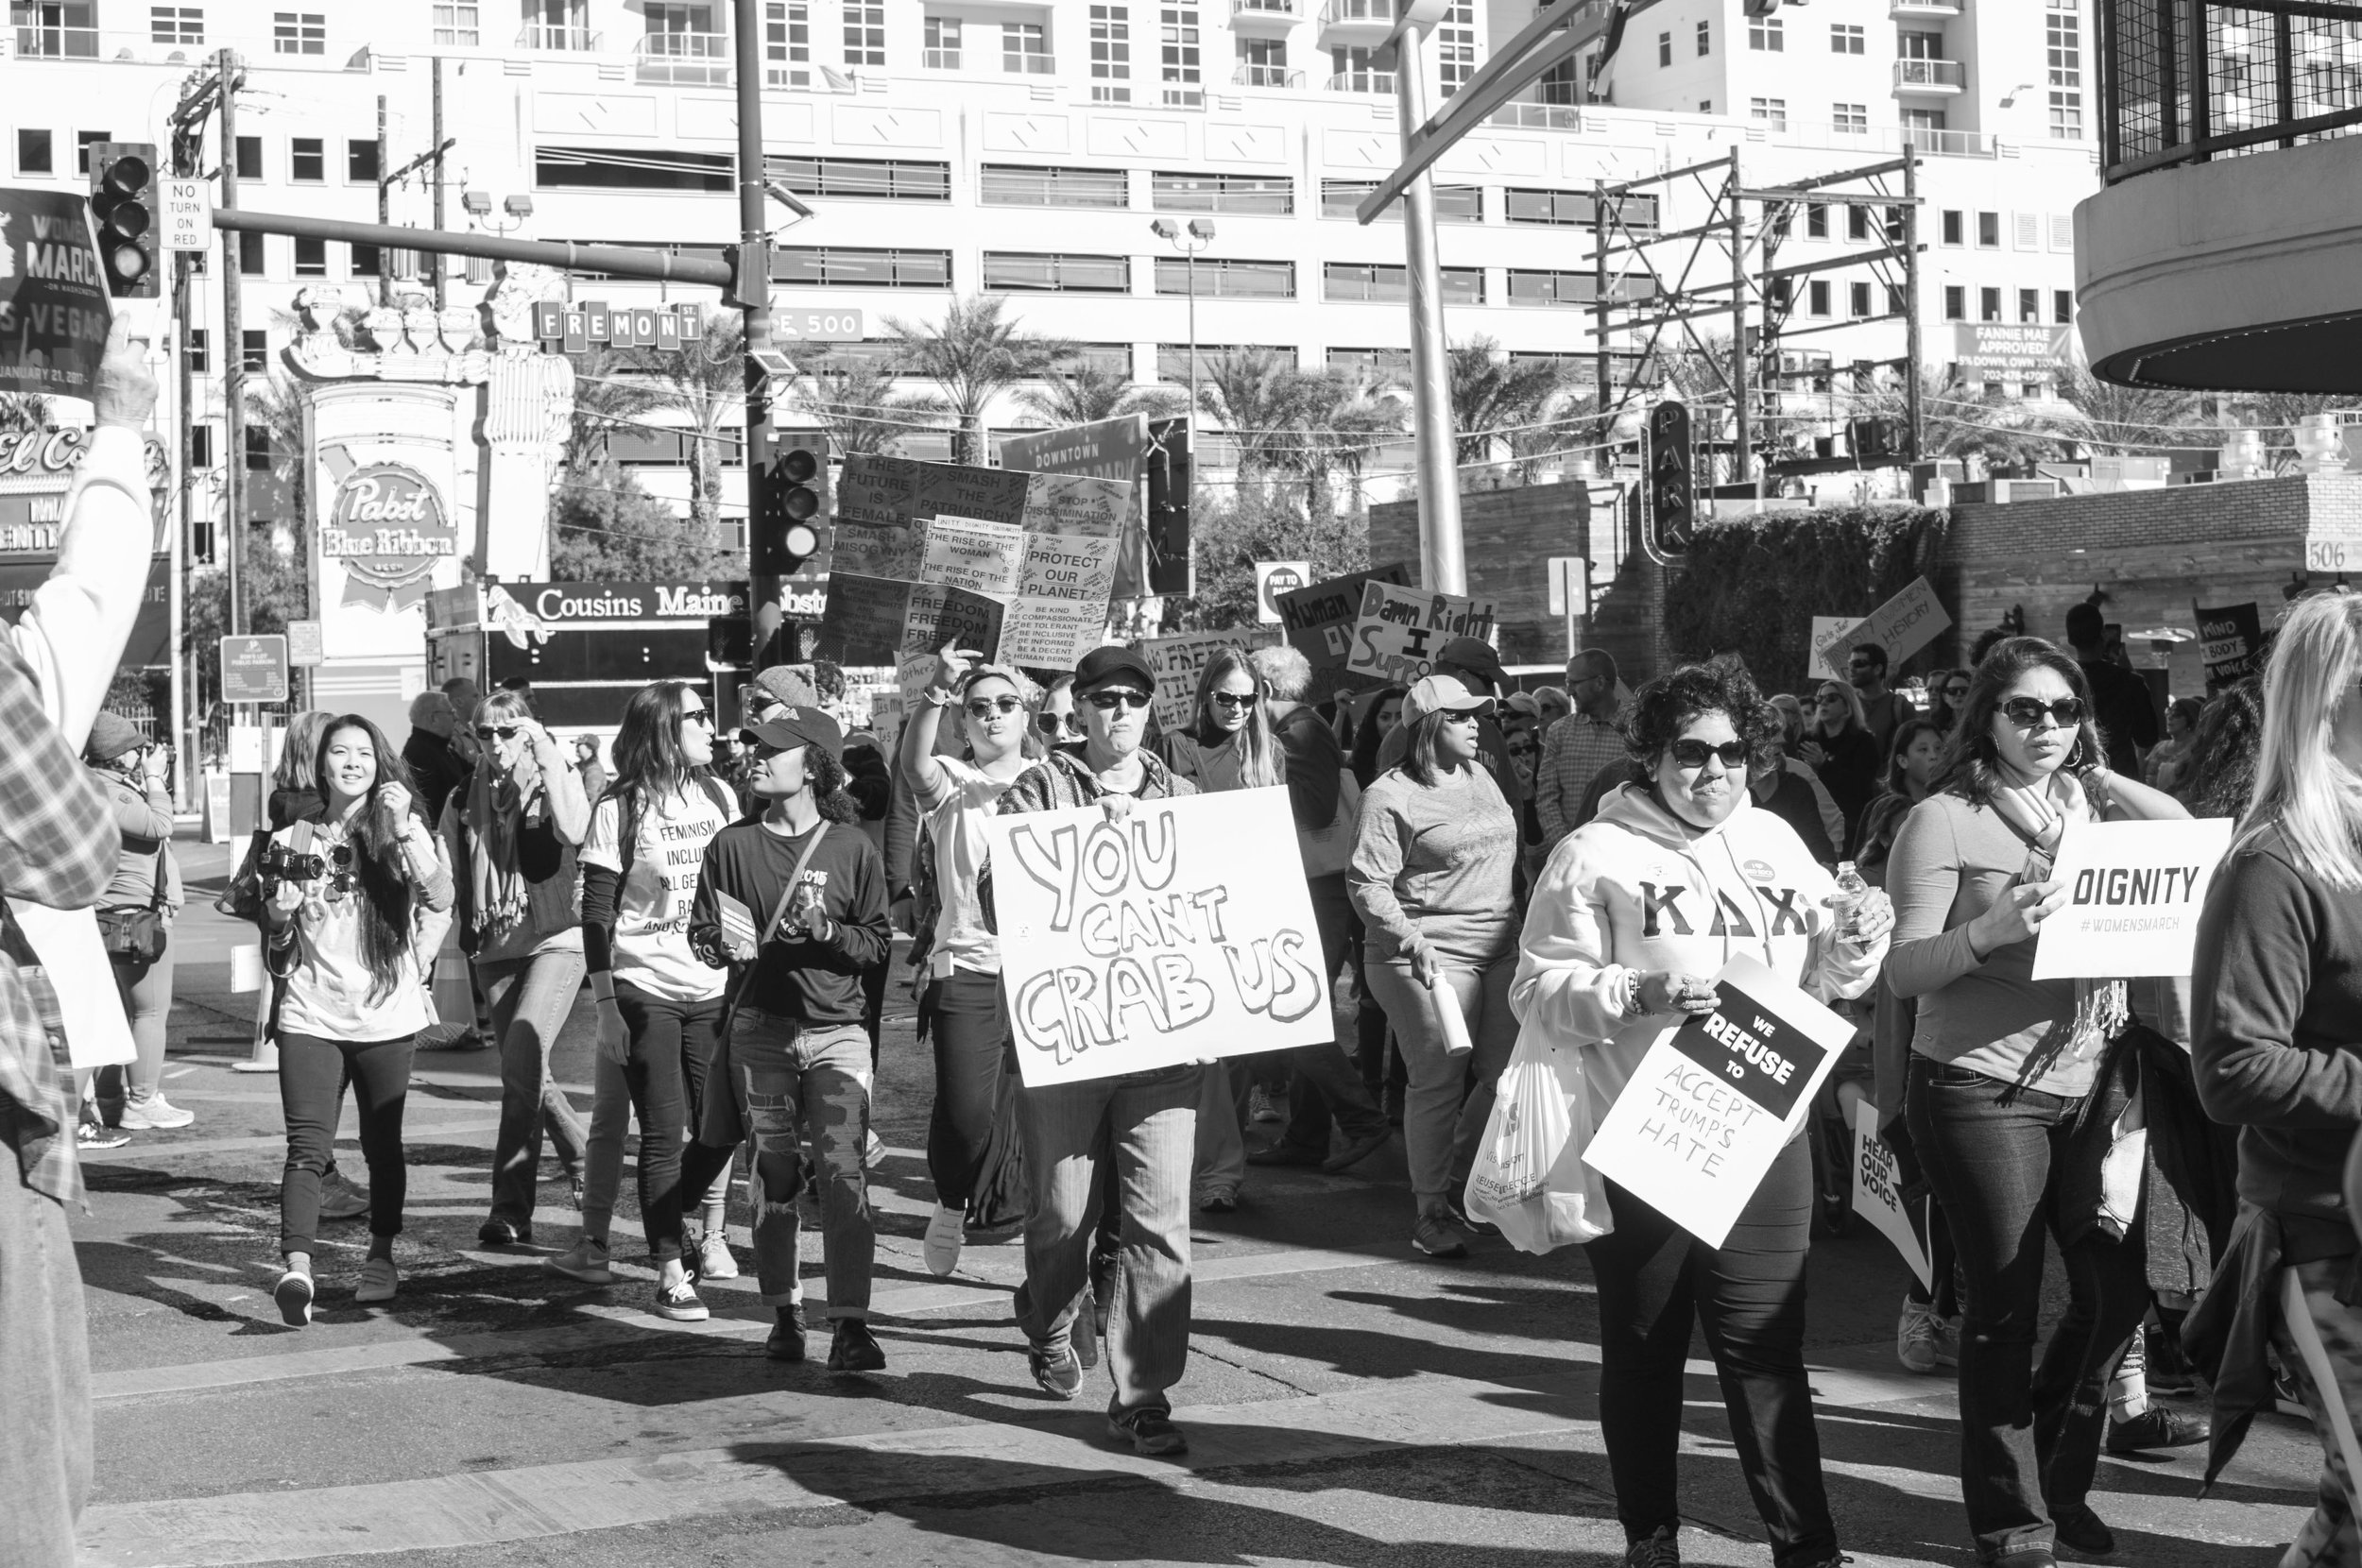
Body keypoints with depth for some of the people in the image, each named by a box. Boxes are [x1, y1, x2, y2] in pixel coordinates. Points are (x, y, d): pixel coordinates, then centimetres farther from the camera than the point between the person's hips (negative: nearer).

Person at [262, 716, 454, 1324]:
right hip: (310, 1017, 0)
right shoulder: (292, 841, 9)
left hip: (386, 1016, 0)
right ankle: (297, 1269, -23)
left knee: (383, 1143, 10)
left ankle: (382, 1257, 28)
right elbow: (277, 947, 17)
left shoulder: (399, 833, 4)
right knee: (307, 1147, -12)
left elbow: (440, 899, -14)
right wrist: (280, 917, -5)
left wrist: (404, 829, -19)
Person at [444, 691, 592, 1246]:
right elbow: (452, 884, 17)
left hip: (556, 940, -5)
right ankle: (582, 1163, 26)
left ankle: (511, 1209, -10)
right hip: (496, 948, 5)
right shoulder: (465, 800, 10)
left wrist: (548, 758, -19)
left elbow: (574, 831, -24)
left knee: (520, 1060, -19)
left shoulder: (554, 782, -2)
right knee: (526, 1072, 6)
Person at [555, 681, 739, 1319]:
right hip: (645, 990, -4)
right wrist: (605, 1004, -11)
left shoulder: (719, 796, 8)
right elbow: (596, 912, -6)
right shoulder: (619, 809, -6)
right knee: (663, 1133, -5)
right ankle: (671, 1274, -2)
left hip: (716, 985, 4)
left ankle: (711, 1238, 24)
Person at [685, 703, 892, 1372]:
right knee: (774, 1177, 6)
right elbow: (700, 935, 9)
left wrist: (826, 930, -15)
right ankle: (784, 1315, 16)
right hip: (759, 1028, 2)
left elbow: (878, 941, 3)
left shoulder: (852, 848, 1)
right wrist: (727, 946, -13)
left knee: (843, 1171, -11)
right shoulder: (732, 846, 5)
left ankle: (850, 1324, -11)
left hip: (837, 1029, -2)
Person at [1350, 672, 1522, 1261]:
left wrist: (1522, 922, 19)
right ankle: (1432, 1210, 6)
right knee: (1439, 1080, -6)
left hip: (1500, 948, 7)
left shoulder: (1480, 777, 15)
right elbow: (1367, 882, -12)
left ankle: (1461, 1177, 24)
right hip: (1431, 956, -7)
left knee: (1509, 1071, 4)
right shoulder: (1391, 796, -9)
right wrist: (1410, 939, -21)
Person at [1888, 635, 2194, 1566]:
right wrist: (1988, 931, -28)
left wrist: (2101, 777, -3)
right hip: (1980, 1092, -5)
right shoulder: (1944, 820, -6)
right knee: (2004, 1309, 1)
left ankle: (2057, 1481, 30)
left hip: (2087, 1085, 5)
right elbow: (1904, 972, -10)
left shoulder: (2094, 808, 9)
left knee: (2118, 1290, 7)